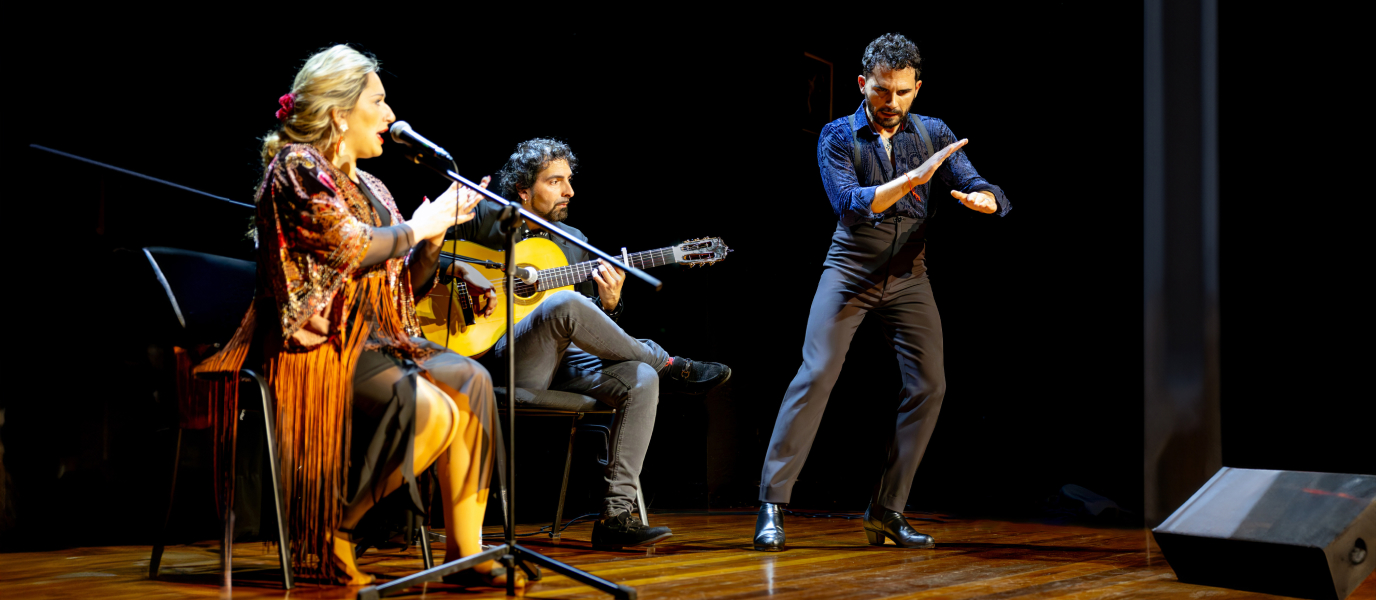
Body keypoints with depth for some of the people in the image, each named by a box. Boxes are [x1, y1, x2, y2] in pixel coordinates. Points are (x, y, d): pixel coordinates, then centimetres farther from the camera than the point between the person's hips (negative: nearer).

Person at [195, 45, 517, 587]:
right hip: (318, 345, -8)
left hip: (371, 338, 8)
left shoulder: (367, 187, 20)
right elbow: (355, 247, -19)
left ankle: (465, 552, -19)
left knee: (470, 381, -18)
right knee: (431, 411, -27)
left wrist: (439, 230, 6)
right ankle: (329, 535, -11)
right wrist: (420, 225, -4)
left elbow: (405, 286, 19)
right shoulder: (296, 167, -6)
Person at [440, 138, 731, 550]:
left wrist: (608, 305, -3)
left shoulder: (573, 241, 22)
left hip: (561, 364, 6)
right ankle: (668, 366, -15)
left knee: (640, 379, -23)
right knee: (563, 303, -36)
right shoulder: (487, 219, 7)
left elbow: (587, 330, 20)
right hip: (498, 359, -6)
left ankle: (616, 516, -25)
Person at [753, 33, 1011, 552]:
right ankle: (772, 504, -12)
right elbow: (850, 204, -22)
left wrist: (980, 200, -29)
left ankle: (887, 511, 5)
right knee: (816, 375, -16)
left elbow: (989, 193, -4)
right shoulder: (837, 136, -6)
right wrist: (913, 178, -33)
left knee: (928, 386, -5)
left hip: (908, 276, 4)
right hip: (850, 270, -3)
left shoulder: (933, 134, 2)